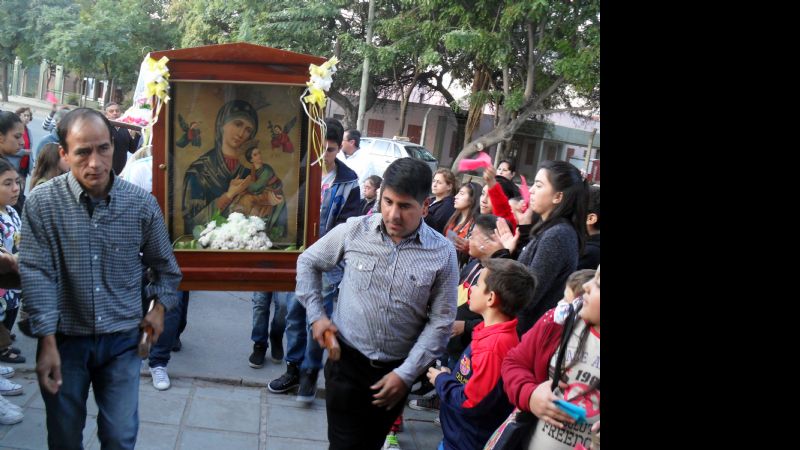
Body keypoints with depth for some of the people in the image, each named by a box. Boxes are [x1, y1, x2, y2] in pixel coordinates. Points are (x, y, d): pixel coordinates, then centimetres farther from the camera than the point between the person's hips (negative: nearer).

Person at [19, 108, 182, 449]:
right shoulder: (42, 202, -10)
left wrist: (160, 308, 2)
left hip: (122, 339, 1)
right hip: (64, 339, 0)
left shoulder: (142, 203, -5)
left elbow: (164, 265, 10)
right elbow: (37, 274, -12)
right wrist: (47, 343, -15)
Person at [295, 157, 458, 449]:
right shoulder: (354, 231, -8)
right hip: (347, 361, -1)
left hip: (395, 372, 1)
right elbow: (308, 262, 8)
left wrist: (406, 374, -11)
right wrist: (316, 315, -1)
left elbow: (441, 323, -7)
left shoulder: (443, 254, -10)